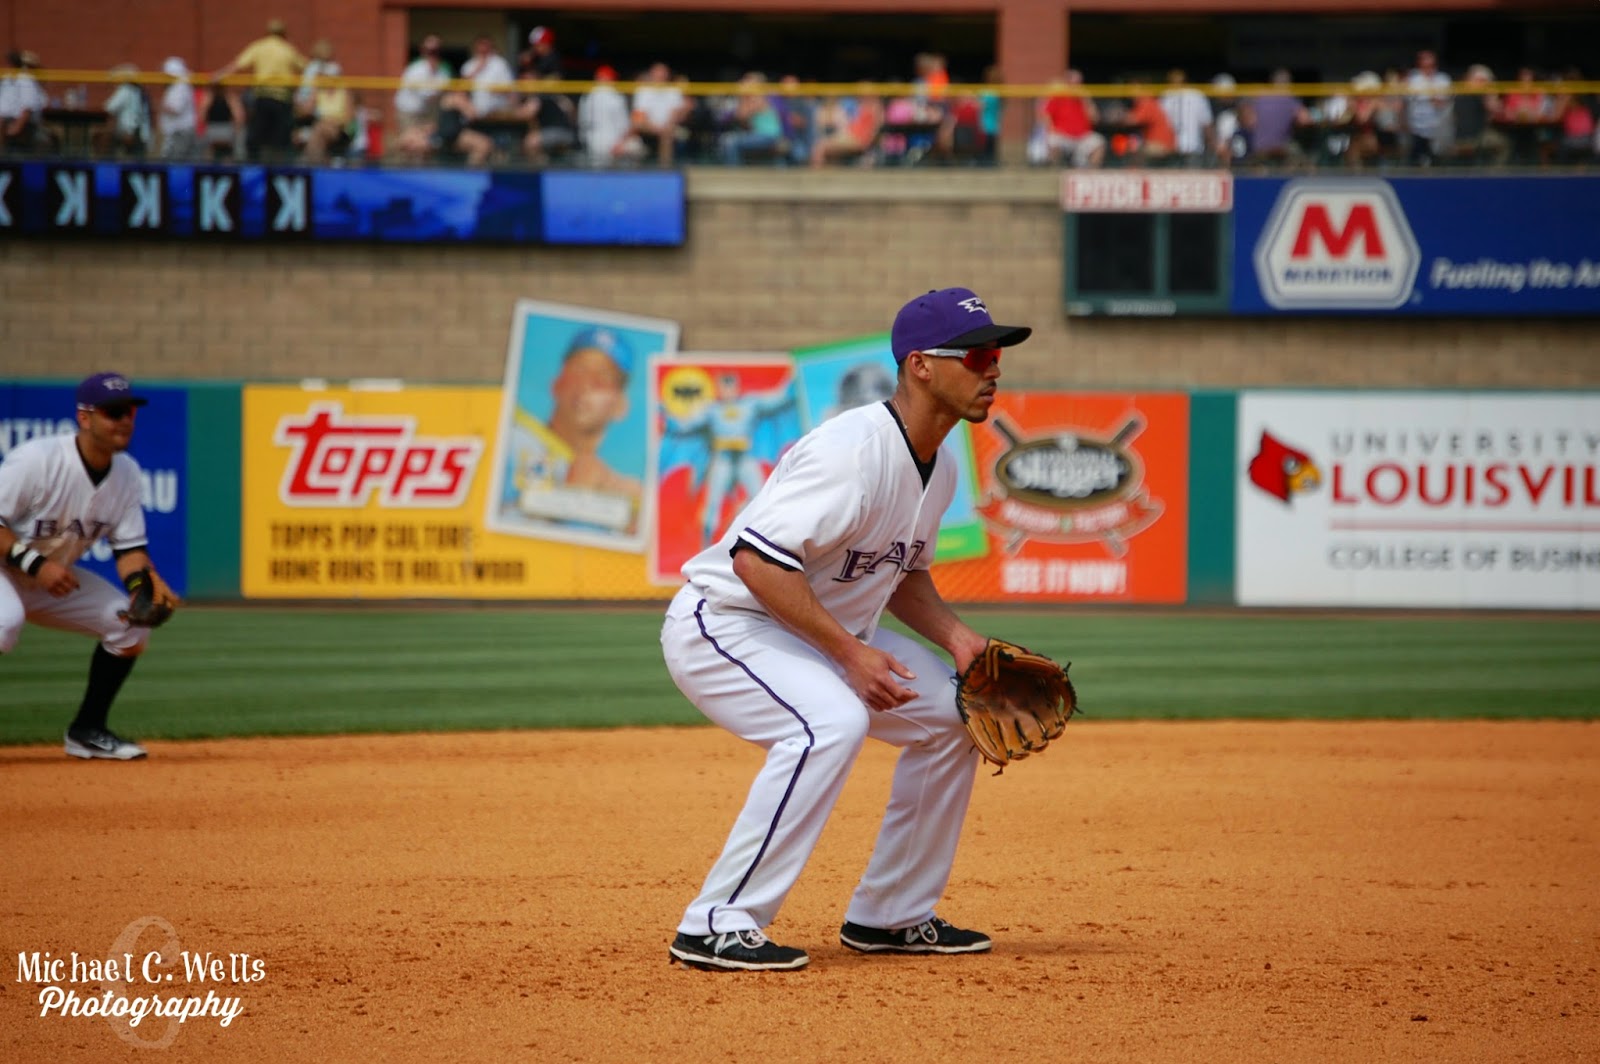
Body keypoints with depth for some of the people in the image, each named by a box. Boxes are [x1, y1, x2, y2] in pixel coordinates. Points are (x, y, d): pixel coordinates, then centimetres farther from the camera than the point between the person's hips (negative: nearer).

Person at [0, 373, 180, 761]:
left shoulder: (126, 471, -3)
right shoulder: (37, 459, -25)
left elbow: (129, 545, -1)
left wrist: (147, 583, -21)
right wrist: (33, 563, -33)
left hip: (56, 576, 8)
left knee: (132, 622, -4)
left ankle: (87, 730, 10)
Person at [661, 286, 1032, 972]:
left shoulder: (940, 466, 4)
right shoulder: (855, 450, -26)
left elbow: (904, 572, 18)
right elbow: (754, 559, -33)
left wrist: (956, 637, -1)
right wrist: (849, 651, -32)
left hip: (823, 633, 10)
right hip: (721, 621, -10)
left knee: (950, 711, 7)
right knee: (831, 722, -33)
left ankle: (889, 916, 15)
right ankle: (717, 925, -27)